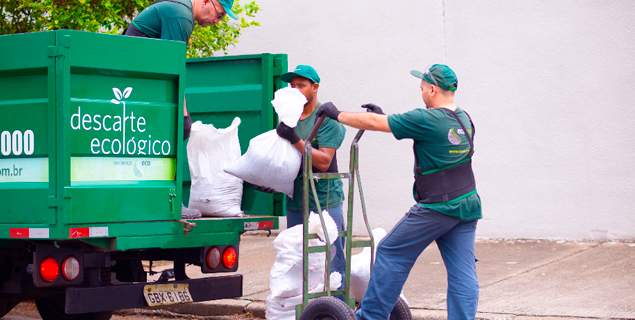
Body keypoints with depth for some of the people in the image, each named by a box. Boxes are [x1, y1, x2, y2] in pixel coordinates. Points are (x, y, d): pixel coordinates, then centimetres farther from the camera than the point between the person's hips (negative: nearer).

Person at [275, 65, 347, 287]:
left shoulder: (327, 119, -7)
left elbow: (324, 162, -16)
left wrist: (296, 141, -24)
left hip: (325, 203, -7)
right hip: (295, 202, 7)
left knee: (331, 264, -7)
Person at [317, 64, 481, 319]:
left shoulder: (427, 120, -14)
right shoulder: (464, 119, 10)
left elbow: (374, 123, -8)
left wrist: (337, 114, 5)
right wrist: (383, 116, 26)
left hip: (436, 208, -7)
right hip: (467, 208, 7)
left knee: (391, 253, 6)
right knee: (463, 273, 5)